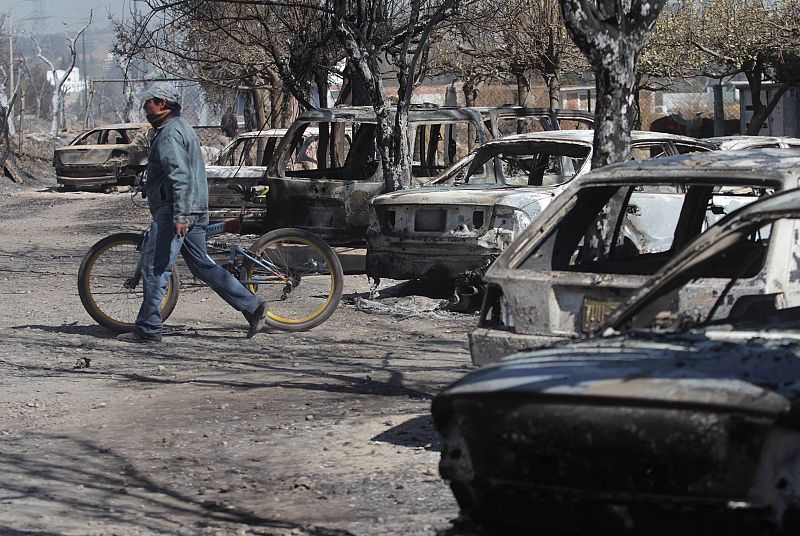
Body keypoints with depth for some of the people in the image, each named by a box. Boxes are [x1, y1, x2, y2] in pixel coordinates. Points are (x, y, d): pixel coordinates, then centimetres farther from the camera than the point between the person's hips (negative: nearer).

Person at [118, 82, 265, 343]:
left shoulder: (170, 133, -13)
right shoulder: (181, 127, 21)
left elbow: (180, 176, -23)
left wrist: (180, 216, -27)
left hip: (173, 212, -10)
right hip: (193, 213, 10)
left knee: (155, 269, -6)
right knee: (203, 265, 13)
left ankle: (148, 329, -3)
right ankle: (252, 306, 11)